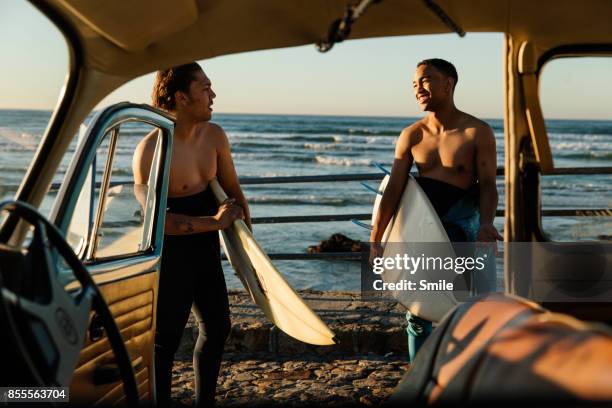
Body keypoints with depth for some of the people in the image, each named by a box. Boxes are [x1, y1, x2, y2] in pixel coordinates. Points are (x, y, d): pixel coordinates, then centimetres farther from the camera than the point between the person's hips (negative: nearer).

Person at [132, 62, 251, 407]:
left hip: (206, 251, 8)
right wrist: (213, 222, -26)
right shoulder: (151, 150, -22)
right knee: (166, 339, 2)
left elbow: (232, 189, 8)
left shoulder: (214, 135, -1)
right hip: (170, 257, -8)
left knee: (217, 326, 19)